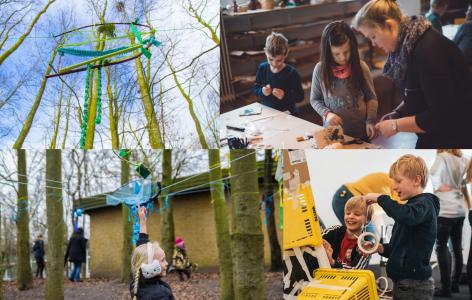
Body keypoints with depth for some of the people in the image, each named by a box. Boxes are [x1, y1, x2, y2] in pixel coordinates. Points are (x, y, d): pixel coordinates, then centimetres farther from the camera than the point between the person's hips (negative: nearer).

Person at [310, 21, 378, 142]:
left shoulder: (361, 67, -8)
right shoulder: (320, 69, -8)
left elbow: (371, 97, 1)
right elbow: (314, 99, 3)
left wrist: (371, 120, -12)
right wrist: (326, 113, -14)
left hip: (360, 131, 0)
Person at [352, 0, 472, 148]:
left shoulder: (428, 49, -26)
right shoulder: (405, 45, 1)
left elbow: (442, 116, -27)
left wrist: (396, 125, -20)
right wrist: (398, 112, -1)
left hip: (454, 138, -8)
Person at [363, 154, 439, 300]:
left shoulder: (424, 203, -11)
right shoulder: (410, 206, 17)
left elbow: (405, 216, -36)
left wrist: (380, 197, -23)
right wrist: (381, 248, 2)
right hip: (401, 282, 9)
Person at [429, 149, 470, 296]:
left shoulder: (443, 157, -8)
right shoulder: (464, 160, 10)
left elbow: (433, 173, -26)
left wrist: (438, 186, -11)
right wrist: (462, 186, 9)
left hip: (445, 210, -6)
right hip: (460, 210, 7)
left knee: (441, 249, -2)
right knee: (457, 248, 13)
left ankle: (446, 288, -3)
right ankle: (455, 284, 20)